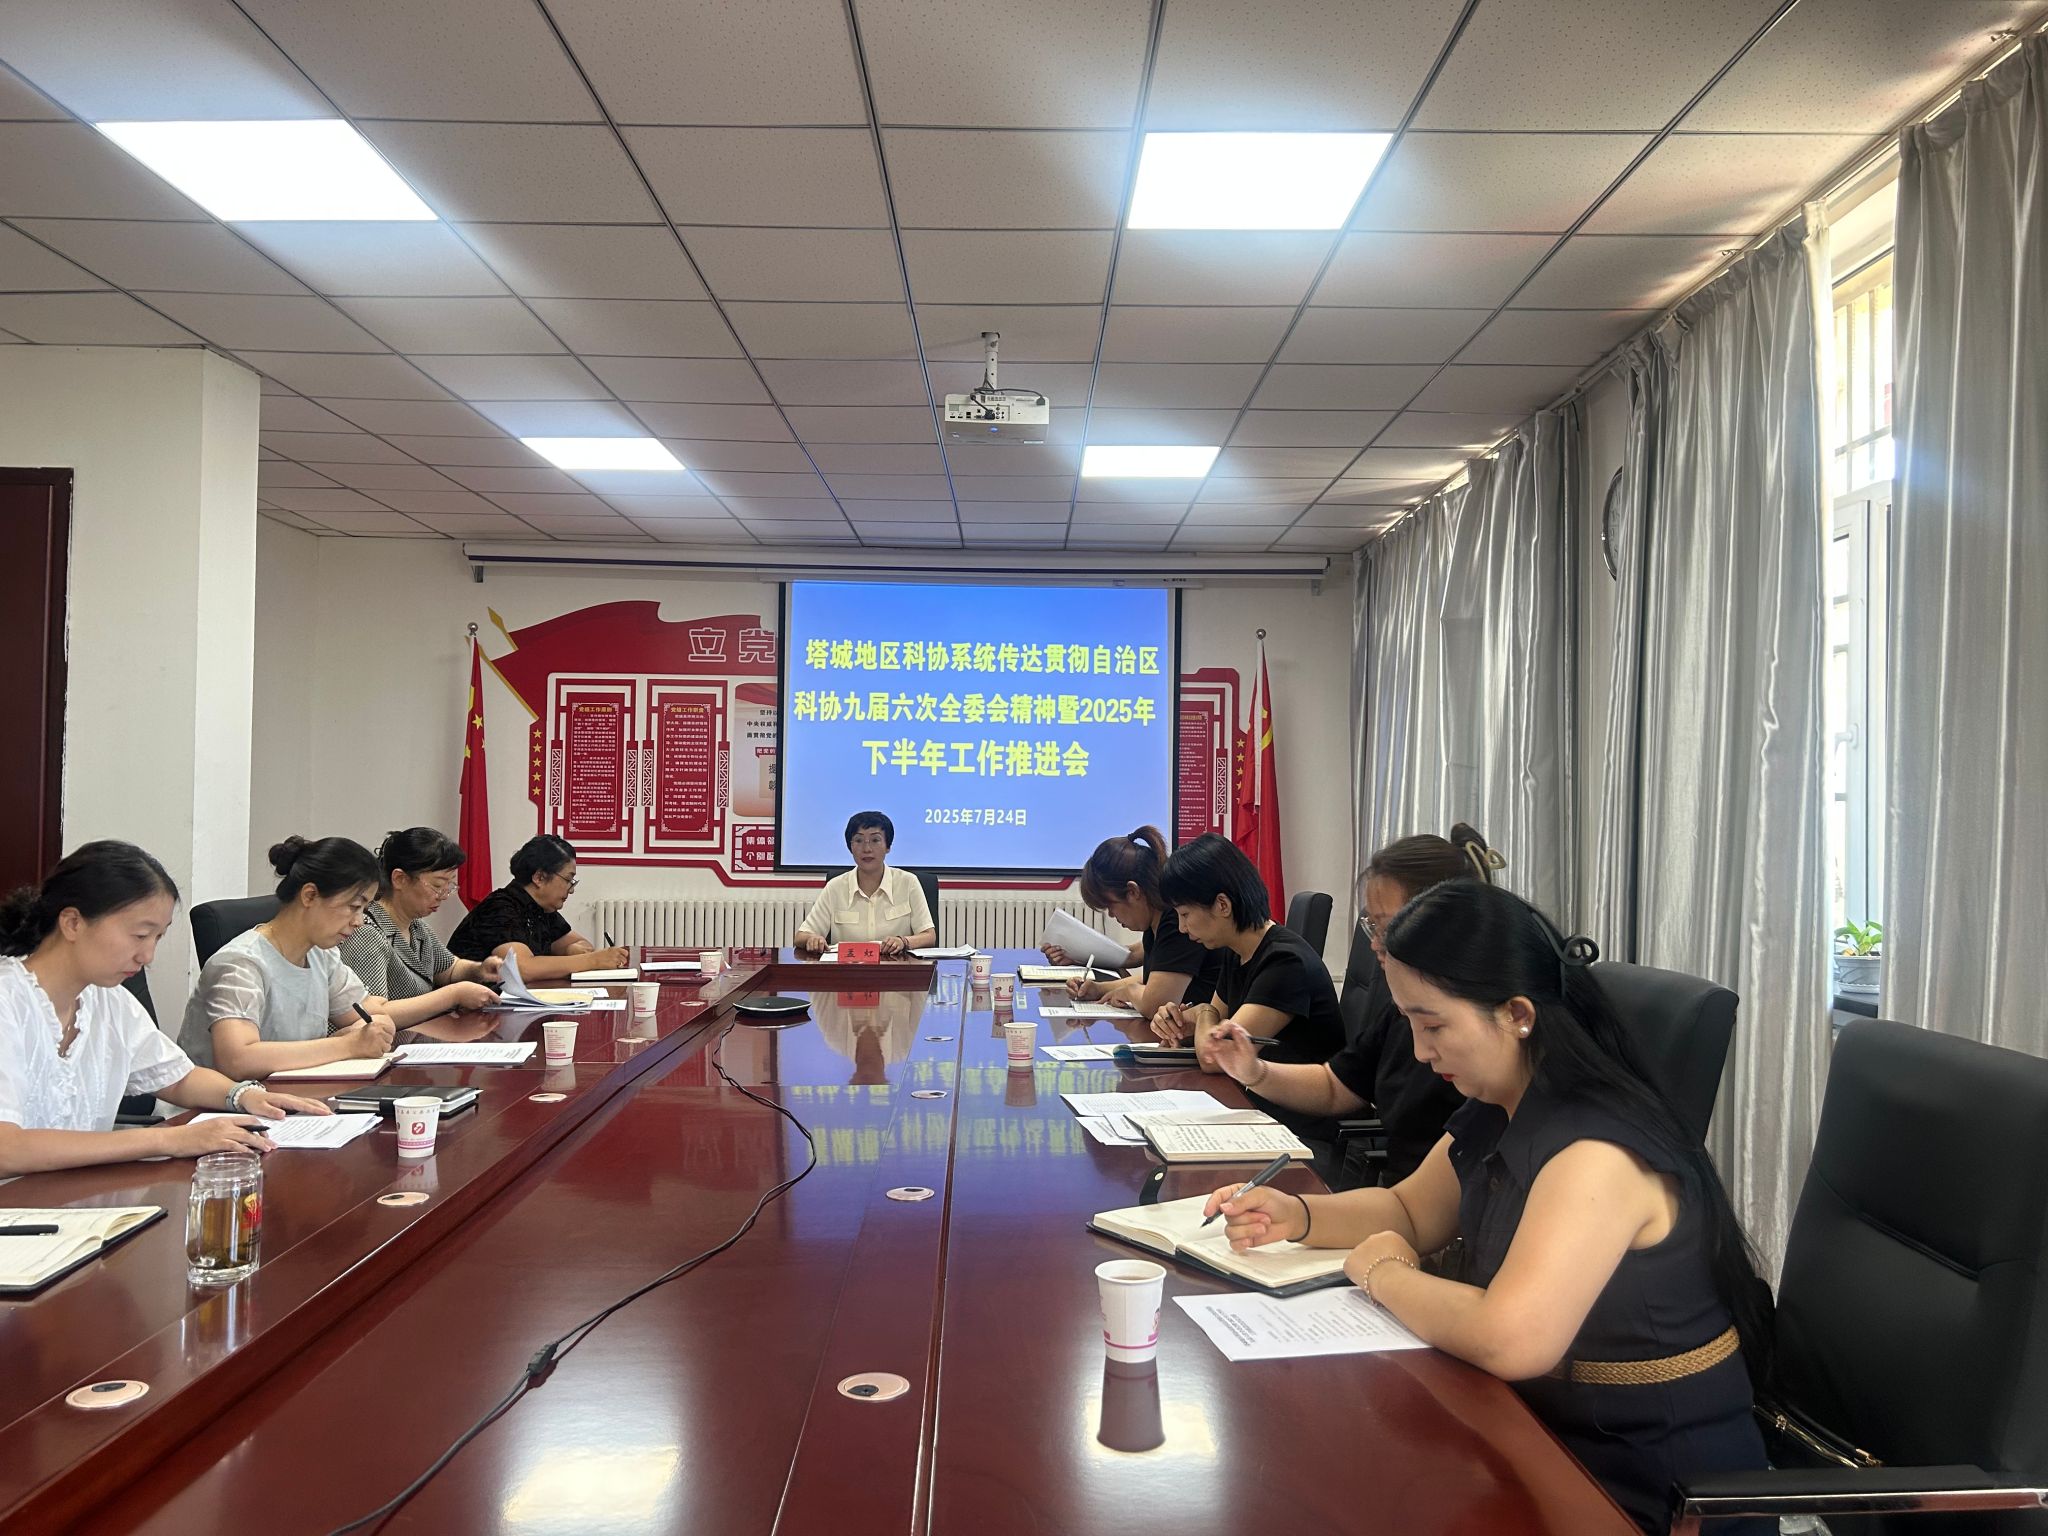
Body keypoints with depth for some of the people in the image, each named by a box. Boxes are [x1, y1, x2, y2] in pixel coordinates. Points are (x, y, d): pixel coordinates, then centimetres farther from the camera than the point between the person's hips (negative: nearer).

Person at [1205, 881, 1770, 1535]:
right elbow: (1410, 1211, 17)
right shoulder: (1494, 1115, 1)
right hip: (1557, 1436, 8)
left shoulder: (1598, 1153, -29)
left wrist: (1382, 1274, -19)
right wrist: (1298, 1216, -3)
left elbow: (1508, 1342, -38)